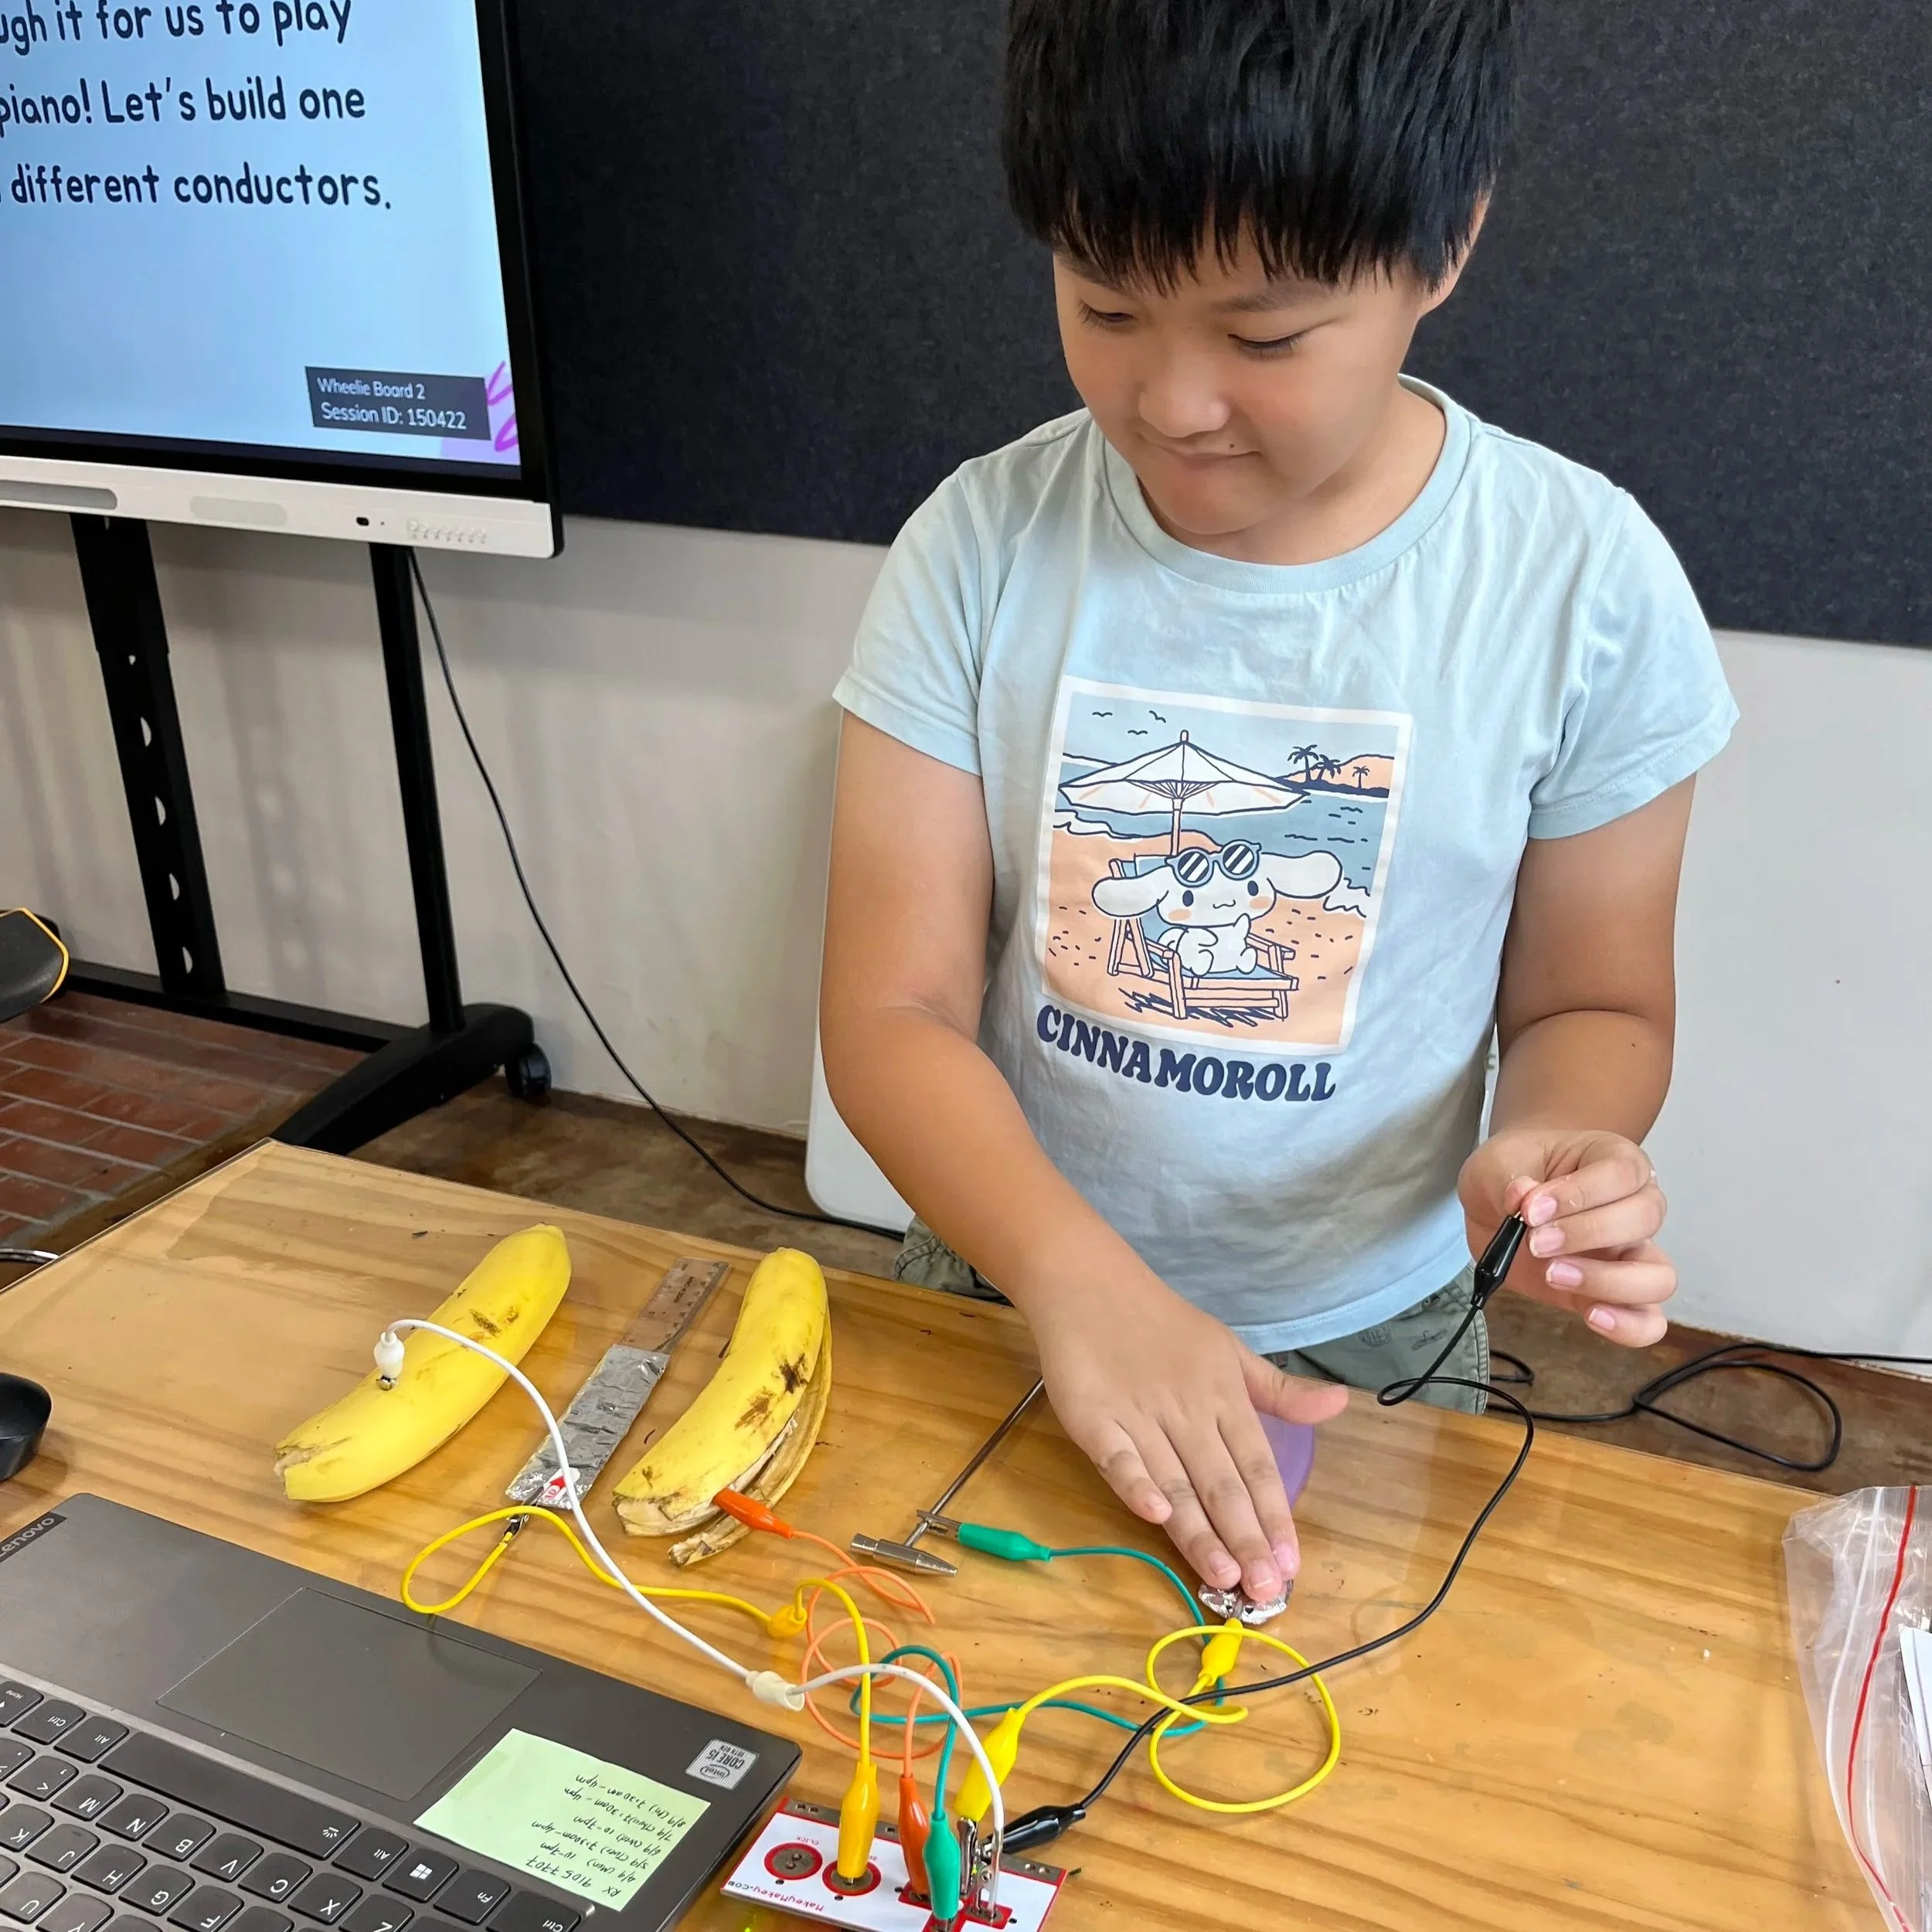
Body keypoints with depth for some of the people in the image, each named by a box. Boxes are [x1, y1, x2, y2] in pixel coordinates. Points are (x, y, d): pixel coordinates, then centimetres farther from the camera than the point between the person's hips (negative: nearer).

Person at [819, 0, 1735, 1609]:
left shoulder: (1584, 583, -14)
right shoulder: (983, 550, -14)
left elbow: (1588, 1002, -2)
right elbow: (896, 1013, -15)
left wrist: (1561, 1149, -25)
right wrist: (1083, 1282, -31)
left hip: (1370, 1339, 0)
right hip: (1004, 1295, 1)